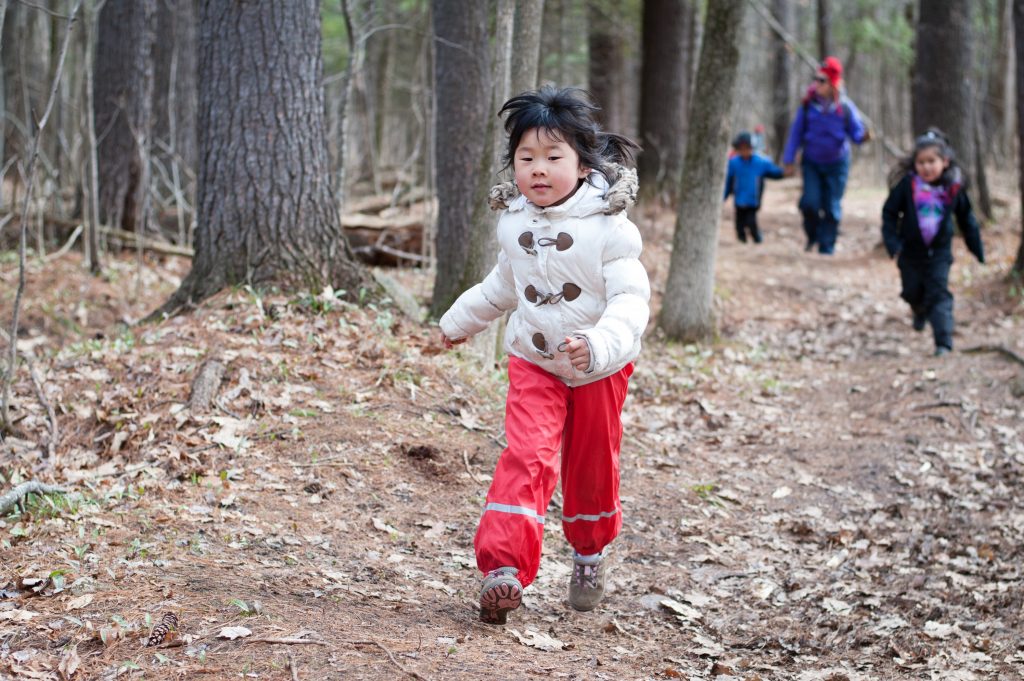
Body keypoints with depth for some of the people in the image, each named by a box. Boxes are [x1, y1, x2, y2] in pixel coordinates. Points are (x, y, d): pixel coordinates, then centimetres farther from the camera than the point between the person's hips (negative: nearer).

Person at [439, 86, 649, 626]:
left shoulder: (608, 227, -19)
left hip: (600, 370, -2)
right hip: (533, 363, 2)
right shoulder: (515, 221, -1)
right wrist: (459, 321, 30)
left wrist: (601, 345, -43)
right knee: (526, 458, -17)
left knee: (592, 467, 14)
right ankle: (504, 568, -25)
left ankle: (590, 554, 39)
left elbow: (631, 299, -25)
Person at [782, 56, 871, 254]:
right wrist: (789, 160, 1)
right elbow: (796, 132, 1)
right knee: (810, 202, -11)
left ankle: (827, 245, 12)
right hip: (812, 162, 0)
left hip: (837, 163, 0)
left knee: (831, 207, 0)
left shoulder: (845, 107, -7)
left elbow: (856, 132, -3)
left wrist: (864, 136, -27)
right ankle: (812, 235, 17)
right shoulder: (808, 104, -5)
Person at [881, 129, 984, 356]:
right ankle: (920, 313, 53)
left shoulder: (953, 188, -6)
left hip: (939, 252, -1)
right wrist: (892, 241, -17)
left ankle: (944, 342, -9)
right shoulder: (907, 185, -12)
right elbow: (889, 213, -6)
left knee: (939, 295, -8)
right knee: (912, 292, 18)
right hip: (911, 250, 1)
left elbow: (966, 218, 7)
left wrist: (976, 247, 11)